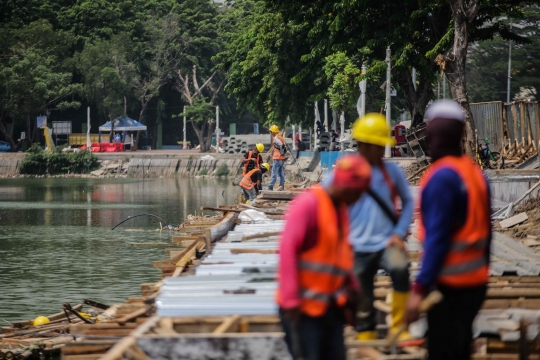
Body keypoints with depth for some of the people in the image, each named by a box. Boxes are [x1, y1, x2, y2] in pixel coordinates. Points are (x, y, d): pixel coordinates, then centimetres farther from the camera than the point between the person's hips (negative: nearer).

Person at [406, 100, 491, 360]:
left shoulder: (442, 177, -16)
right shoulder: (474, 171, 8)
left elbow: (437, 238, -21)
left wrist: (420, 289, -21)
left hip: (449, 287, -9)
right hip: (475, 282, 9)